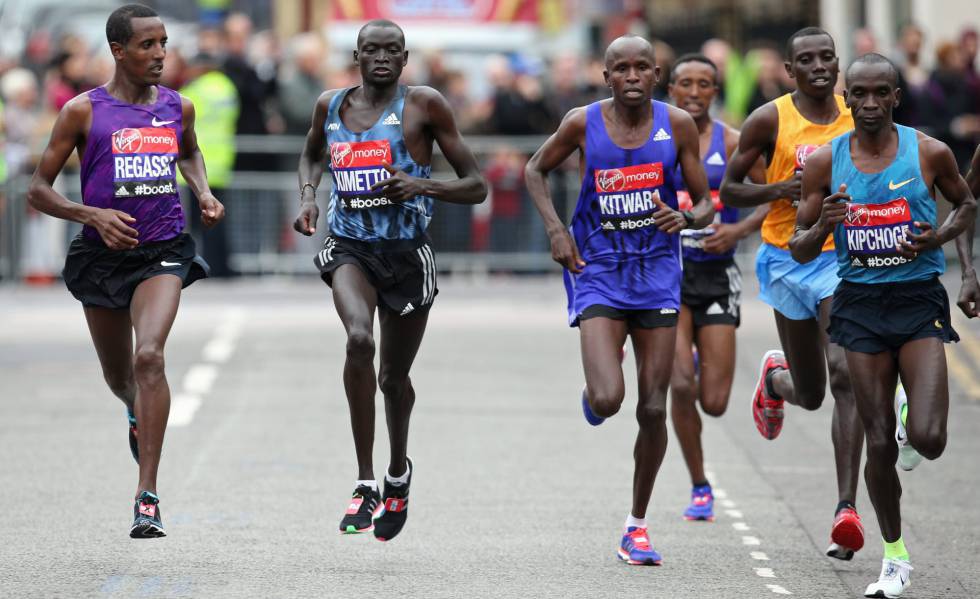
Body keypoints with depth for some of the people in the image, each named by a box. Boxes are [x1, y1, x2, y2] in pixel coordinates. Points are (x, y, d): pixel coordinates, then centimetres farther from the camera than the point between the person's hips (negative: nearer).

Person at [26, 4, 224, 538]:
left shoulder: (178, 108, 5)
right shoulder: (83, 111, -6)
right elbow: (38, 190, -3)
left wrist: (203, 193, 10)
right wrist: (92, 215, -18)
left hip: (162, 252, 0)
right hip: (102, 255, 0)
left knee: (149, 356, -23)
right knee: (117, 376, 16)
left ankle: (148, 497, -23)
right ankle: (139, 416, 56)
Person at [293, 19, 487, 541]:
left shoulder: (423, 105, -6)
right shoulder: (330, 106, 5)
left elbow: (476, 187, -4)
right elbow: (312, 154, 29)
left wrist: (421, 184, -21)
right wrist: (308, 195, 9)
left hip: (407, 254, -1)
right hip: (349, 247, 1)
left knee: (393, 376, 13)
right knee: (359, 338, -30)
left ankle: (399, 472, 47)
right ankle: (365, 484, -24)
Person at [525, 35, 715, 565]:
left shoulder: (677, 125, -3)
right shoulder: (583, 123, -5)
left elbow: (706, 204, 3)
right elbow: (536, 170, 12)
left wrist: (687, 218, -20)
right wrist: (555, 230, -3)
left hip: (657, 276, 1)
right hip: (598, 272, -1)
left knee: (653, 408, 1)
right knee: (608, 400, -19)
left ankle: (637, 525, 16)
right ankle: (591, 394, 22)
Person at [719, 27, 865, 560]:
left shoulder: (858, 120, 4)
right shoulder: (770, 120, -4)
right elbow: (729, 191, 0)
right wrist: (779, 189, -17)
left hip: (844, 257, 0)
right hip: (786, 260, 0)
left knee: (845, 376, -18)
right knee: (810, 393, 9)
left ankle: (847, 508, -22)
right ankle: (774, 377, 49)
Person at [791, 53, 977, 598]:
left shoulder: (929, 153, -3)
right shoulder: (826, 162, 0)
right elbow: (800, 250, 5)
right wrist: (823, 226, -18)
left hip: (919, 302, -1)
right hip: (860, 303, 1)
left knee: (928, 439, -15)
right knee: (879, 444, 1)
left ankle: (916, 421, 25)